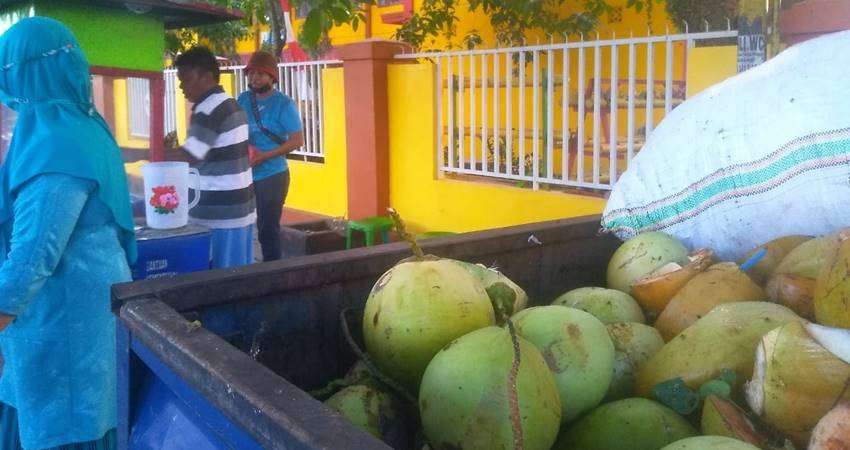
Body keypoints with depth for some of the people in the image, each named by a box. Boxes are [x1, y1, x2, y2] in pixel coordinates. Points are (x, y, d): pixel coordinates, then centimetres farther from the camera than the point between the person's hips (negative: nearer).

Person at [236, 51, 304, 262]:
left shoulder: (284, 104, -7)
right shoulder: (243, 100, 8)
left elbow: (297, 140, -12)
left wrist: (265, 155, -20)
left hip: (271, 175, -5)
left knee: (268, 228, 1)